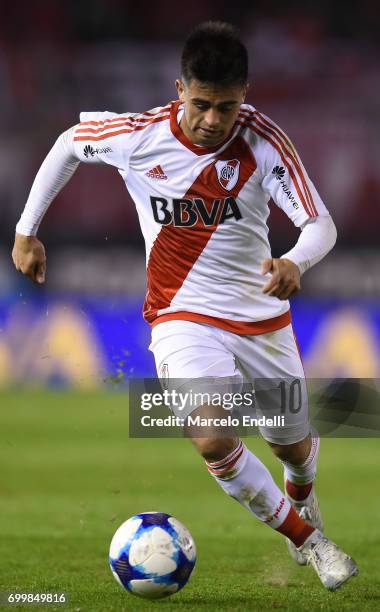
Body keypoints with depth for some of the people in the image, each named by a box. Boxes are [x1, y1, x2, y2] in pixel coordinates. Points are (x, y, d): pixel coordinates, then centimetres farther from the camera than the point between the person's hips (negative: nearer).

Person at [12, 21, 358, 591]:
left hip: (262, 319, 2)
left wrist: (295, 262, -45)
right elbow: (68, 144, 4)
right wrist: (26, 231, 4)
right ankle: (307, 540, -5)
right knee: (214, 439, -27)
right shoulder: (138, 136, -17)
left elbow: (321, 224, -23)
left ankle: (301, 493, 57)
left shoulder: (263, 139, -19)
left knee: (295, 446, 17)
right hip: (184, 317, -1)